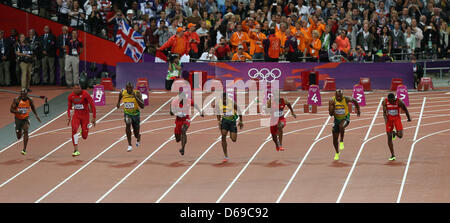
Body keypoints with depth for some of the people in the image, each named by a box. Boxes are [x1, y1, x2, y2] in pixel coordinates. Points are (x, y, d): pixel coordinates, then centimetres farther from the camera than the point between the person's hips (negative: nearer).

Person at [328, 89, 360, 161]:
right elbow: (330, 114, -17)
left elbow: (354, 101, 1)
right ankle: (337, 153, 28)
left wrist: (358, 110, 11)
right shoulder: (332, 101, -17)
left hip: (345, 118, -2)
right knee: (335, 139, 4)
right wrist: (332, 107, -35)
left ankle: (341, 142, -14)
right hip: (337, 119, 2)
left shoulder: (346, 99, -20)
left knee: (341, 126, -38)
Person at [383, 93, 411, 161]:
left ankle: (394, 133, 21)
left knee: (400, 135, -18)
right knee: (389, 138, -3)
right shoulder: (385, 102, -15)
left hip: (397, 118, -1)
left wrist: (409, 118, 8)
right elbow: (384, 112, -11)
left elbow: (405, 110, -5)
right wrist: (385, 119, -29)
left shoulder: (399, 102, -20)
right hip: (389, 119, 1)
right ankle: (392, 155, 9)